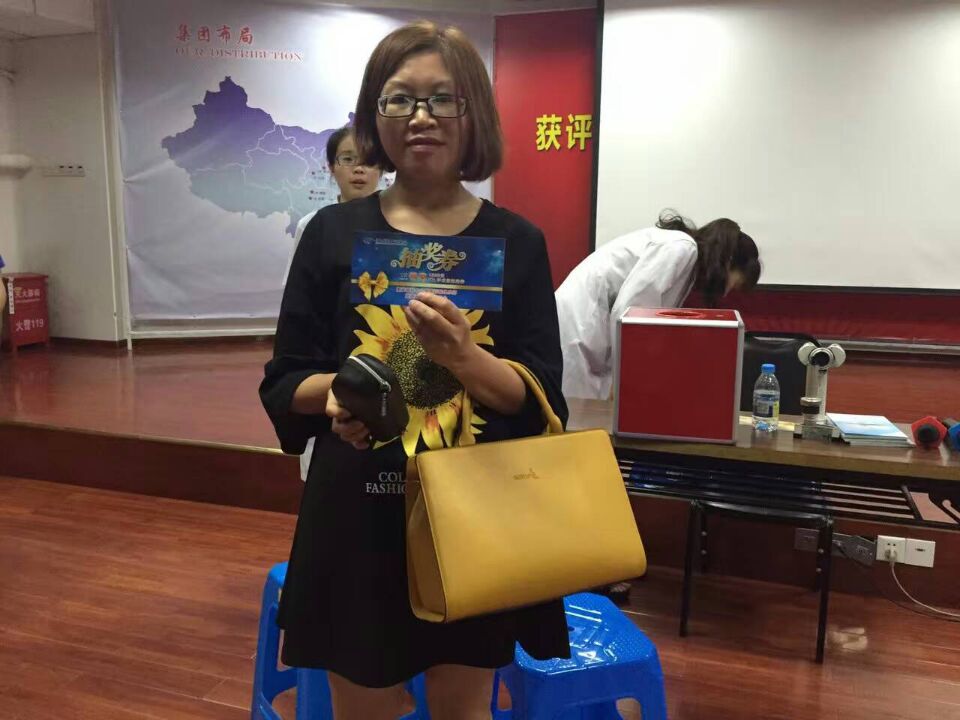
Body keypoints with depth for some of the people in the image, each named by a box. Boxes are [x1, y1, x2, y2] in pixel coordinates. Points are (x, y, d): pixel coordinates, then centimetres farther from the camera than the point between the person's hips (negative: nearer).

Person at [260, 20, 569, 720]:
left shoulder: (516, 241, -2)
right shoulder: (334, 232, -1)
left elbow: (542, 397, -6)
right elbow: (283, 383, 1)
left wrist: (460, 353, -23)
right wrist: (334, 391, -20)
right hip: (359, 513, 0)